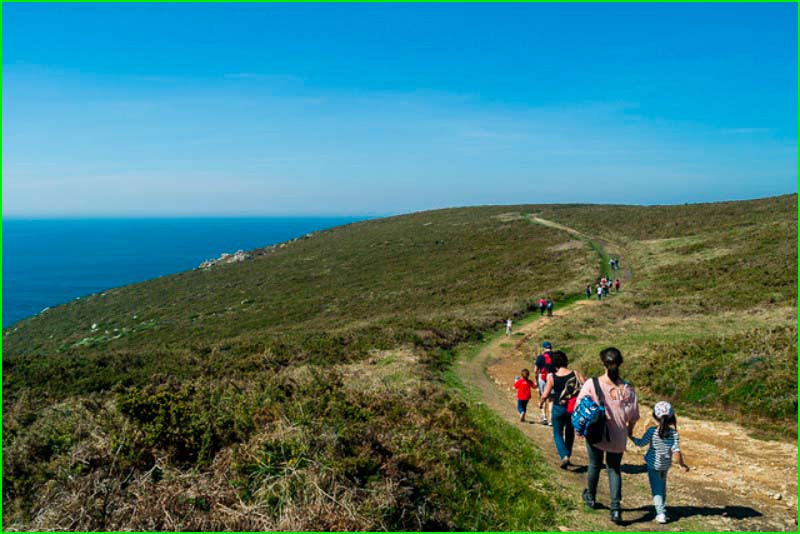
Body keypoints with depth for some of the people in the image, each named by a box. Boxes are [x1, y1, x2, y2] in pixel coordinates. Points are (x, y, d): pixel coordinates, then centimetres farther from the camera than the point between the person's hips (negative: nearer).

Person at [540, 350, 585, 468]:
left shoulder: (552, 377, -12)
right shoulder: (575, 374, -9)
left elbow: (545, 395, -10)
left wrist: (540, 403, 9)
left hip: (558, 408, -2)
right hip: (573, 408, 2)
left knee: (558, 434, 12)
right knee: (569, 433, 24)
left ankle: (564, 456, -9)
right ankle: (568, 455, 32)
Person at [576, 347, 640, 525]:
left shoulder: (591, 384, -17)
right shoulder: (627, 388, -11)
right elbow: (633, 416, -3)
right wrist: (629, 430, 16)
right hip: (617, 437, 1)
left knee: (594, 465, 20)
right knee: (614, 469, 15)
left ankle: (590, 498, 42)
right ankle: (616, 508, 3)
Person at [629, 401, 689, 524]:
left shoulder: (651, 431, -18)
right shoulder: (674, 433, -13)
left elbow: (641, 443, -9)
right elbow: (676, 451, -18)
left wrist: (631, 436, 8)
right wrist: (682, 465, -6)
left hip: (653, 464, -3)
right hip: (666, 465, 3)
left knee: (656, 488, 3)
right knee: (662, 486, 24)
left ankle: (661, 513, -8)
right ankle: (662, 507, 39)